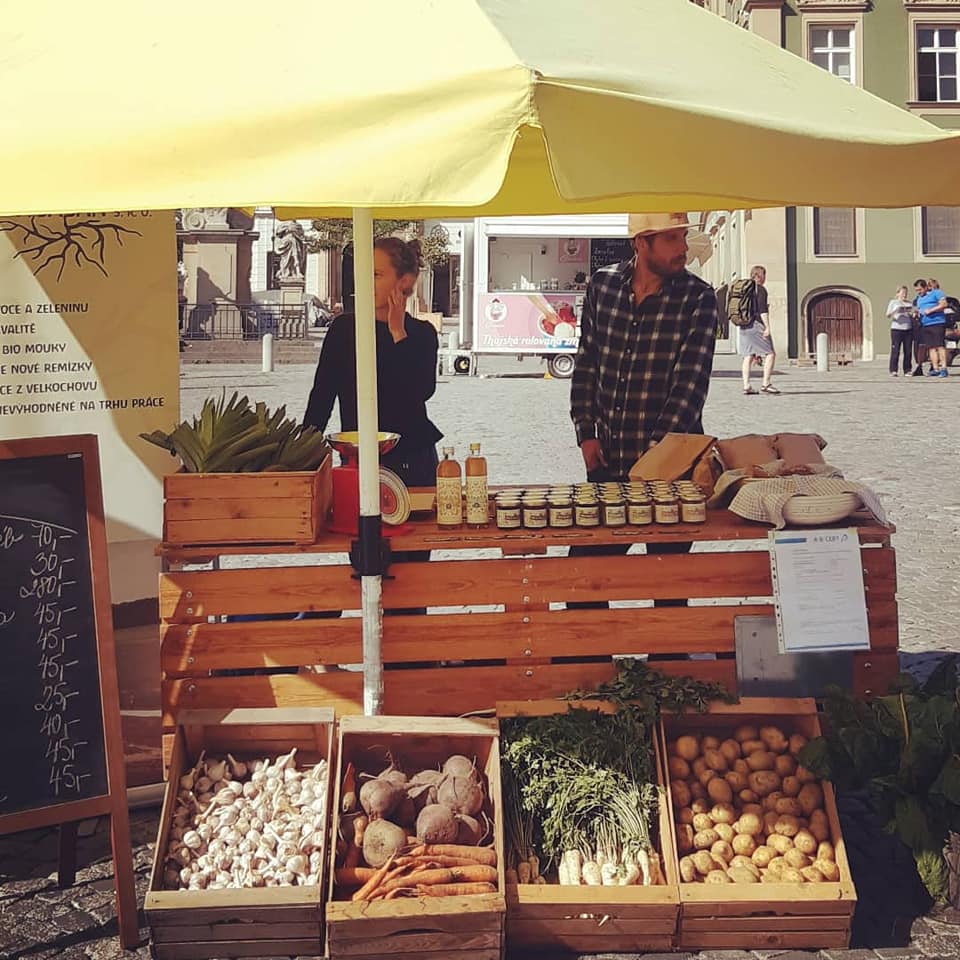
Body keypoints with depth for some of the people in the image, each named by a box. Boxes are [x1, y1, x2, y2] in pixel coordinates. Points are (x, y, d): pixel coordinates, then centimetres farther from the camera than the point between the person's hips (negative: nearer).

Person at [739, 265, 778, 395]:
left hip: (744, 326, 8)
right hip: (756, 324, -8)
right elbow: (763, 310, -15)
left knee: (748, 356, 5)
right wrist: (767, 327, -16)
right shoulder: (760, 289, -7)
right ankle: (765, 384, -8)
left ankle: (746, 386, -1)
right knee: (770, 354, -2)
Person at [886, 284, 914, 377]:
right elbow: (888, 315, 4)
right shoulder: (893, 302, 10)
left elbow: (913, 316, 20)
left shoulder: (909, 303, 19)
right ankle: (893, 371, -7)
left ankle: (907, 370, 5)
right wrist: (895, 311, -14)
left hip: (908, 329, 3)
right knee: (895, 350, -8)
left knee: (908, 351, 0)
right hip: (896, 329, -3)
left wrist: (912, 313, -3)